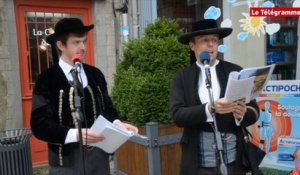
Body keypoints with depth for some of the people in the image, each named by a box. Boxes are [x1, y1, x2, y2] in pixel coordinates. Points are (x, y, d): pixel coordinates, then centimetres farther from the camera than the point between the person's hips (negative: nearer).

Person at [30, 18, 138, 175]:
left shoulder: (96, 74, 6)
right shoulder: (47, 80, -8)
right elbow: (40, 125, -14)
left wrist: (117, 124, -8)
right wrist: (75, 134, -26)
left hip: (99, 155, 4)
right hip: (67, 160, -4)